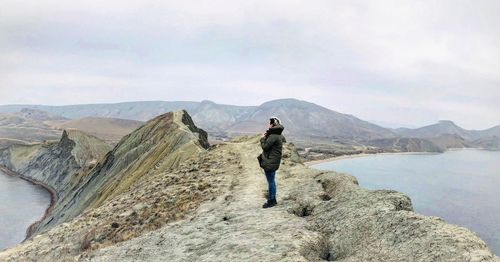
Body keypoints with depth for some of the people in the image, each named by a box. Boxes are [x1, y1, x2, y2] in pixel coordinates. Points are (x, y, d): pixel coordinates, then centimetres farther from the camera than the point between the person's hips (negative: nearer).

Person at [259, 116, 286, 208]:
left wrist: (262, 139, -3)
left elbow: (265, 147, -20)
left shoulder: (273, 136, -22)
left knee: (271, 181, 1)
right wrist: (266, 137, 4)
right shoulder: (278, 135, 10)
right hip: (273, 161, 10)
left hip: (270, 162, -10)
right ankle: (273, 200, 30)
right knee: (272, 181, 19)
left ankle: (271, 201, 12)